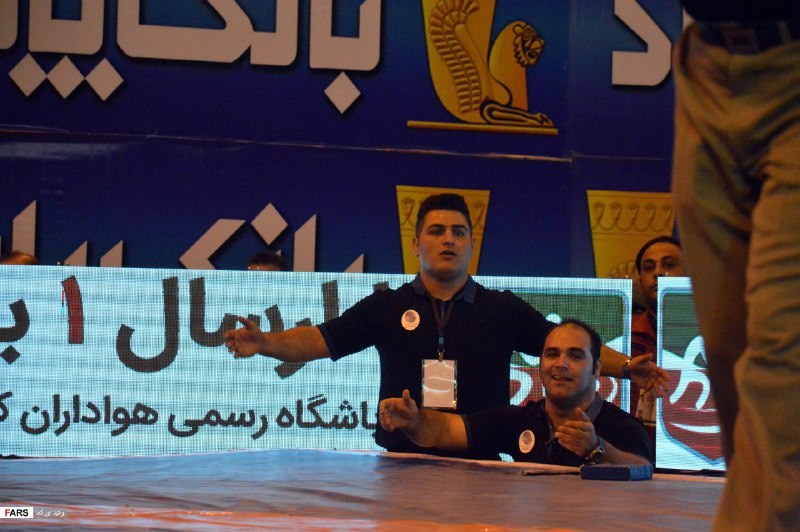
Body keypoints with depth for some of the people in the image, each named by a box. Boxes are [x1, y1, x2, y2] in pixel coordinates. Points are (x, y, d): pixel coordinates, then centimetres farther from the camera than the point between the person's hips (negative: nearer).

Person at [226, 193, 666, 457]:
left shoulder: (504, 309, 8)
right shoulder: (386, 307, 7)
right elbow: (320, 340, 0)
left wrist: (625, 367, -9)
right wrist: (265, 343, -17)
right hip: (404, 461, 0)